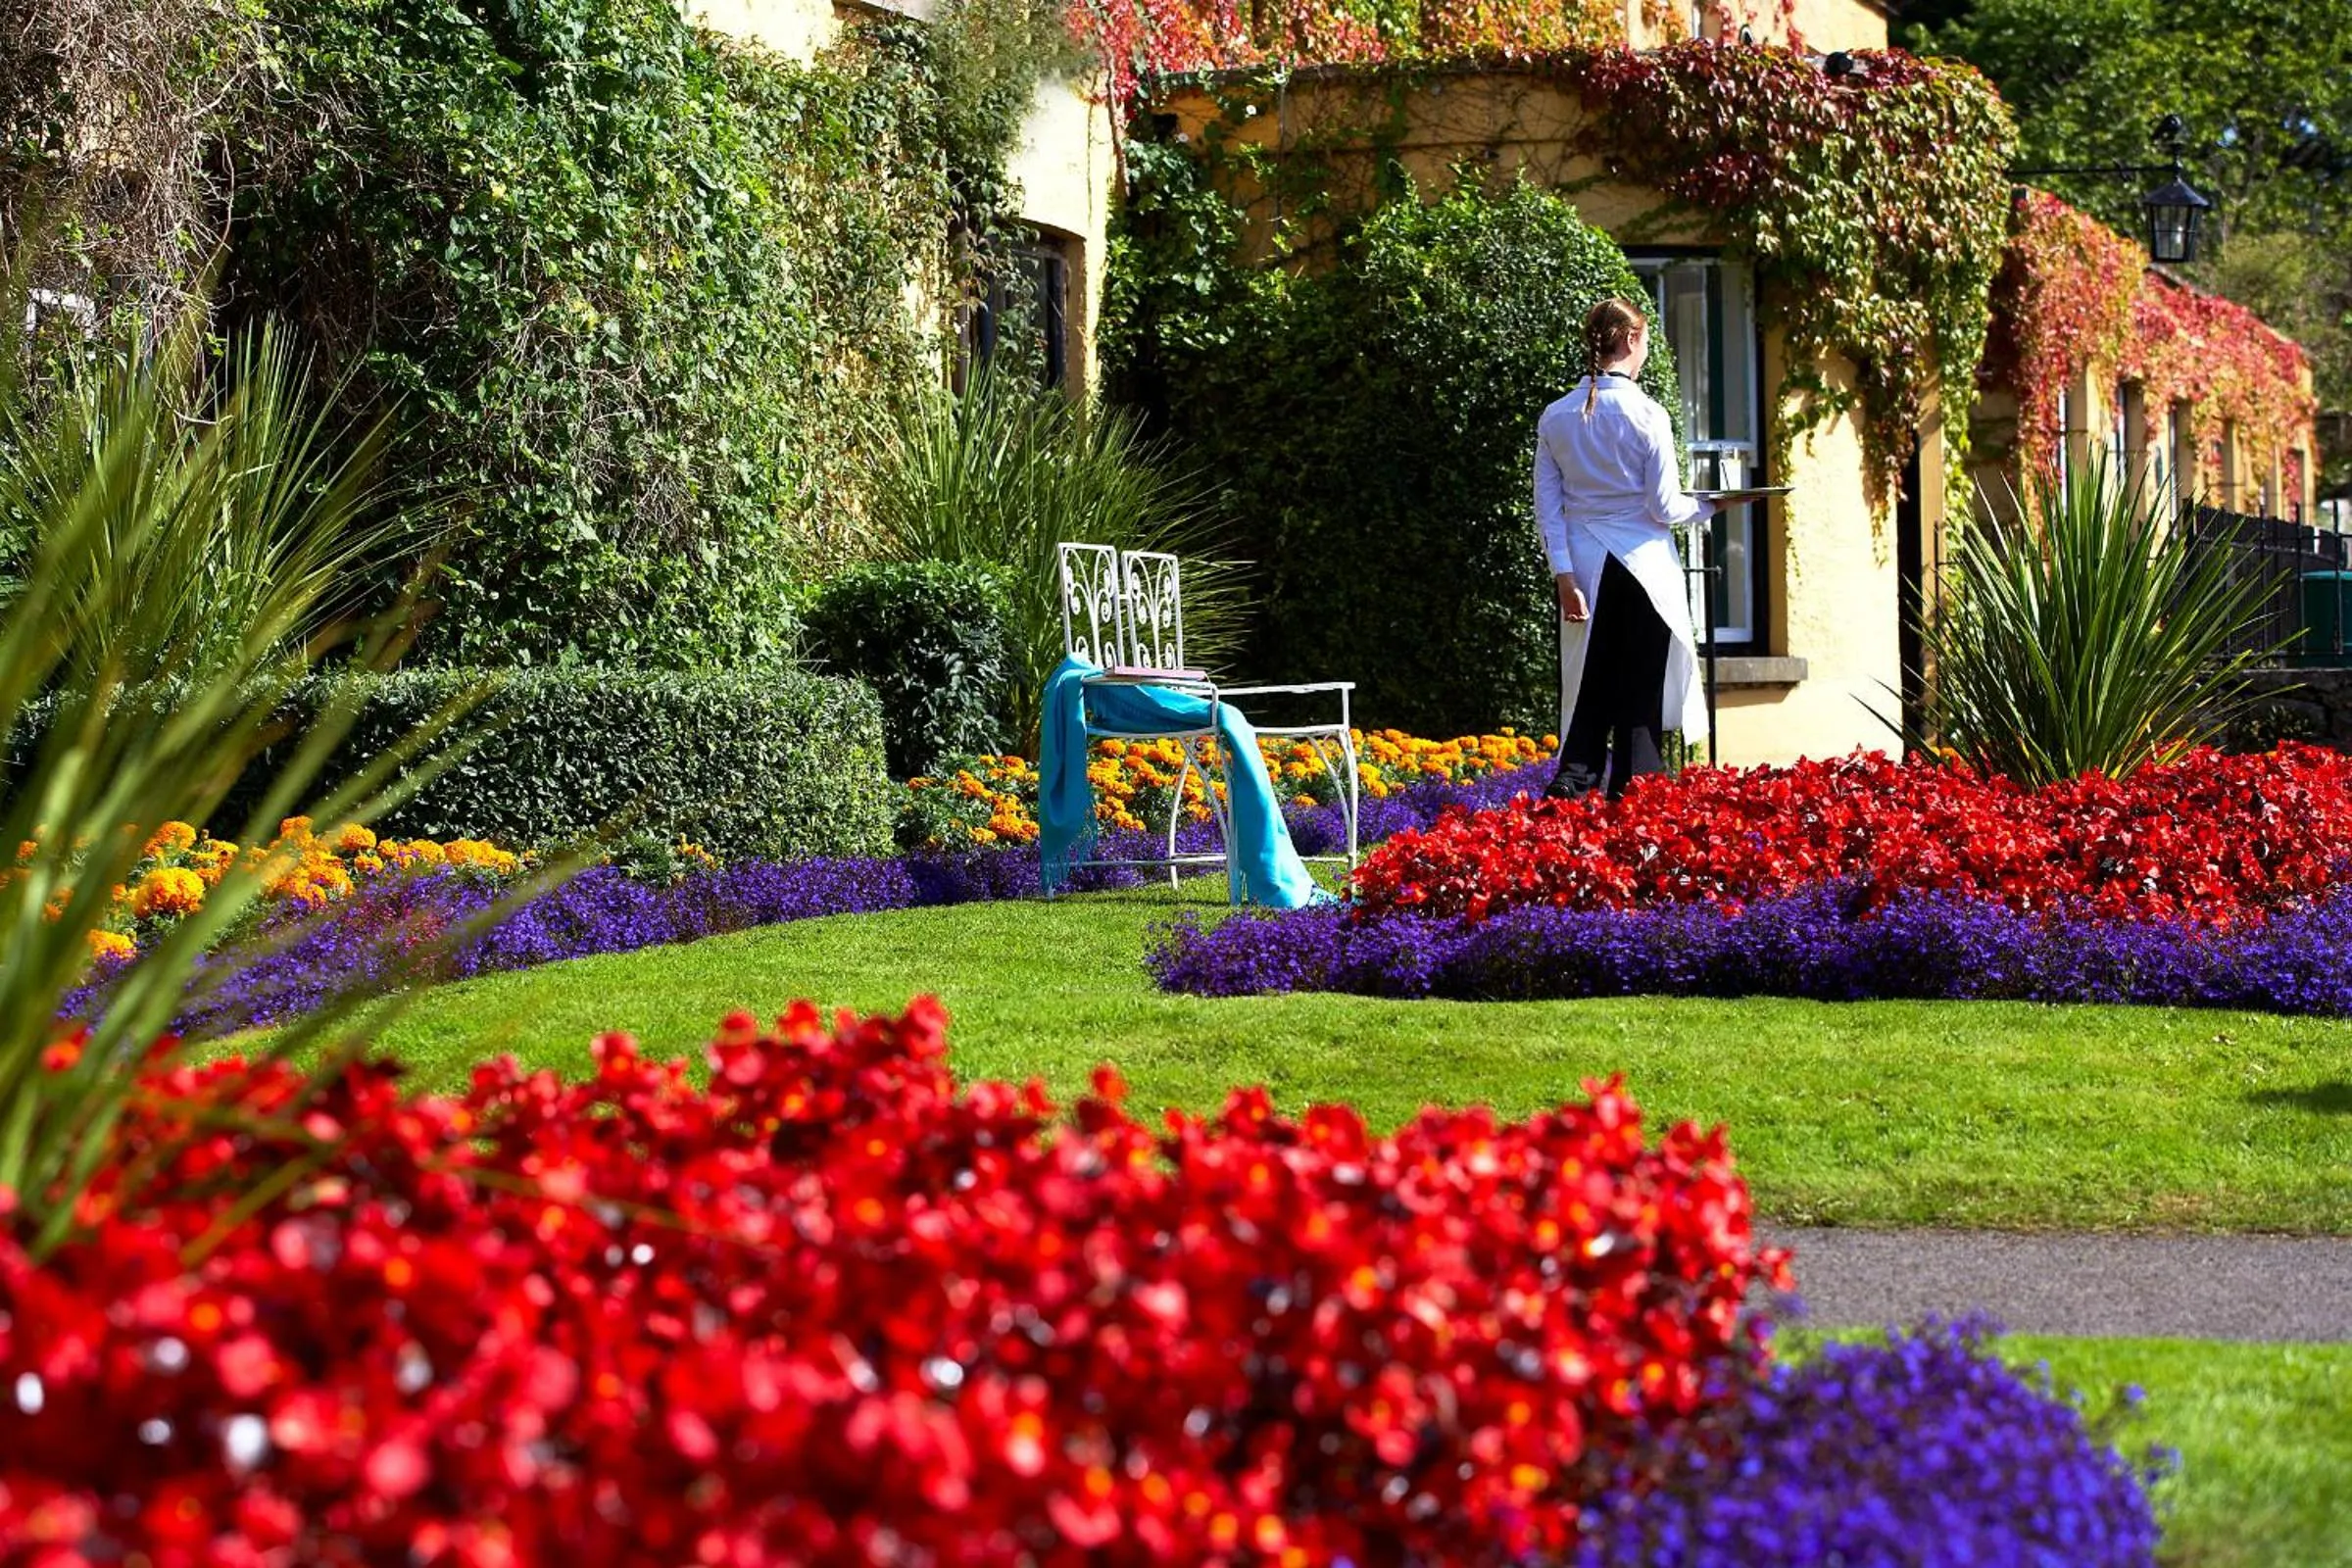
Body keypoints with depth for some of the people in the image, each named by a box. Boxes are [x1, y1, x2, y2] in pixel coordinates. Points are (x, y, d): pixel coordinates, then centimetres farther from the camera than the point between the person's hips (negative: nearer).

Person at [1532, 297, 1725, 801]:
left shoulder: (1556, 417, 3)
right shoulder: (1646, 415, -9)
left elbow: (1547, 507, 1)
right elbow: (1664, 508, -8)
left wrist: (1564, 577, 2)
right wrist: (1706, 505, 11)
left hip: (1587, 569, 4)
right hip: (1645, 566, -4)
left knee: (1590, 694, 8)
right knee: (1642, 699, 4)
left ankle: (1569, 788, -7)